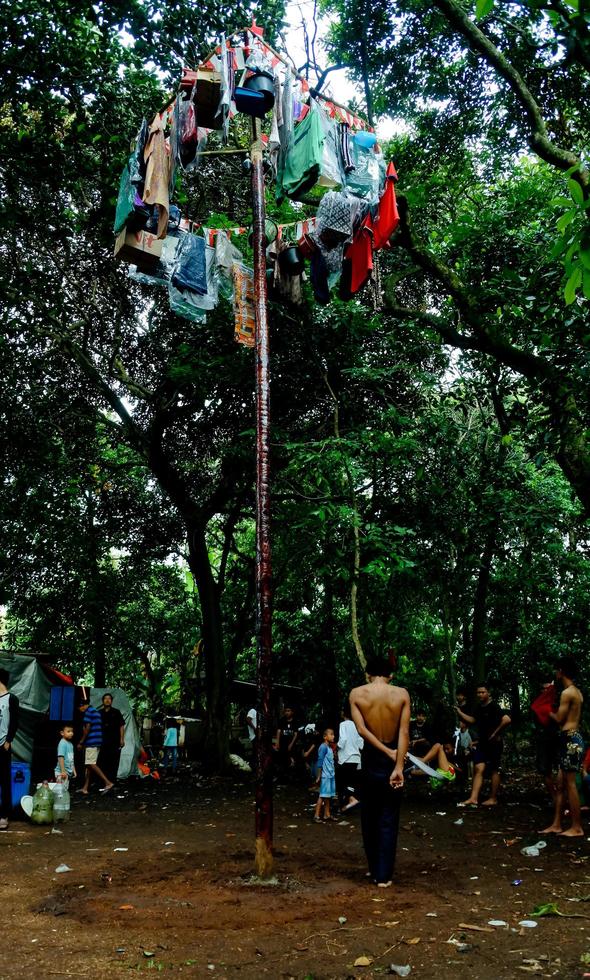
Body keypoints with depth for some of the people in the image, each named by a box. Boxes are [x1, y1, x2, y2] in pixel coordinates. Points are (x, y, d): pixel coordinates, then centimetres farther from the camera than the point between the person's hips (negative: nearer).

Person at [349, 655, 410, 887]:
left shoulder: (356, 694, -5)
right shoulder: (402, 694, -6)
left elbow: (361, 729, -15)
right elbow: (404, 732, -14)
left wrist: (387, 753, -13)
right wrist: (398, 766, -17)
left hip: (370, 758, 0)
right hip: (393, 760, 0)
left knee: (369, 818, 15)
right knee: (388, 820, 7)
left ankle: (374, 870, 25)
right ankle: (384, 875, 7)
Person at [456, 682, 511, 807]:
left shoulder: (493, 707, -15)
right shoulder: (478, 707, 10)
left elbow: (507, 720, -27)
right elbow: (472, 720, 24)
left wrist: (496, 733, -18)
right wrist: (459, 712, 11)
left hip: (494, 744, -7)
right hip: (482, 743, 7)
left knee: (494, 770, 4)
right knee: (478, 769, -1)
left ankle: (493, 799, 12)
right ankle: (473, 798, -5)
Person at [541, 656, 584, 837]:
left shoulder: (567, 693, -14)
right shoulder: (576, 692, 15)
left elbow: (559, 719, -14)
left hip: (570, 740, -10)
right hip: (572, 738, 10)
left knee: (570, 785, -4)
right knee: (560, 784, 11)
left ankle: (577, 828, 1)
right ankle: (556, 825, 14)